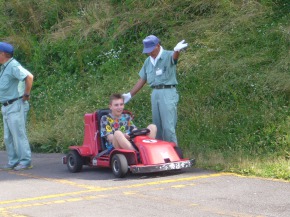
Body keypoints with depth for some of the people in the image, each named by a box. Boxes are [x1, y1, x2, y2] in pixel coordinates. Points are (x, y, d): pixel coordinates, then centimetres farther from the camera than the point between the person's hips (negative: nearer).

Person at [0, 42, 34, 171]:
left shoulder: (13, 66, -15)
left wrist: (26, 94, -20)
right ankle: (13, 162, 15)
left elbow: (29, 77, -29)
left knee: (19, 135, -7)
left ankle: (25, 162, -3)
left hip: (14, 106, -10)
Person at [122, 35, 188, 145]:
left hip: (168, 92, -7)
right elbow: (142, 80, 22)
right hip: (155, 93, 7)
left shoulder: (168, 56, -7)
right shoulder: (148, 61, 14)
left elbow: (174, 57, -31)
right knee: (157, 126, 11)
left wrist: (177, 50, -56)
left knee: (168, 126, -12)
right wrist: (130, 94, 22)